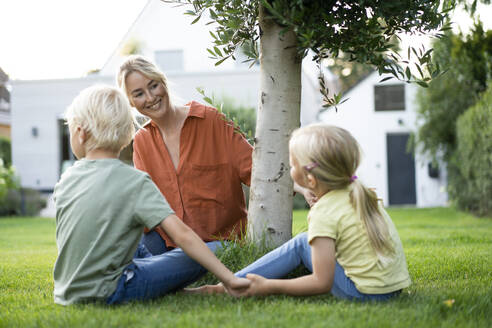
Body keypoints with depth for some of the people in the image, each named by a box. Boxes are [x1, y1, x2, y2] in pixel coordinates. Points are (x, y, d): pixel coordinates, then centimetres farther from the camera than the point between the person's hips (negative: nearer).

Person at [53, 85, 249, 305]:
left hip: (66, 293, 6)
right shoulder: (136, 182, -14)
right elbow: (181, 235, -22)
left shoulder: (66, 179, 3)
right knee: (202, 255, -4)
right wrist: (228, 278, -20)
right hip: (105, 294, -6)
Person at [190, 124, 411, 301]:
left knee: (301, 244, 3)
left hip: (366, 292, -8)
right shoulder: (359, 192, 6)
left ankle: (227, 287, 3)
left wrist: (269, 286, -10)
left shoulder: (324, 213, -17)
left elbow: (322, 283, -18)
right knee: (311, 242, 15)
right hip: (396, 283, 8)